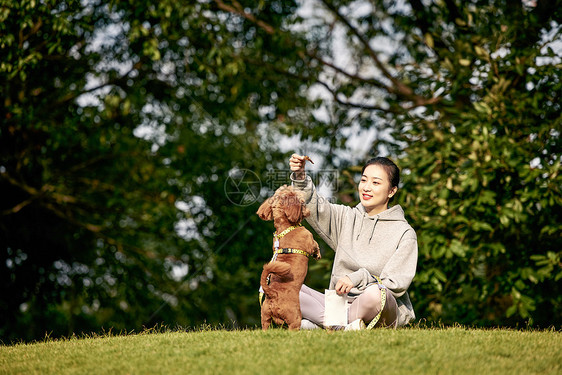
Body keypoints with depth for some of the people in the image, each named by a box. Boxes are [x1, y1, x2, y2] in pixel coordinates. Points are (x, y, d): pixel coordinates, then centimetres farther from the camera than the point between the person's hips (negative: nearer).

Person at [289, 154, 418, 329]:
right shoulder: (347, 218, 14)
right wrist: (300, 177, -19)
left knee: (374, 294, -41)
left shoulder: (404, 233, -1)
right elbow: (314, 208, -2)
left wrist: (359, 278, -20)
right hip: (339, 303, 4)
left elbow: (397, 285, -7)